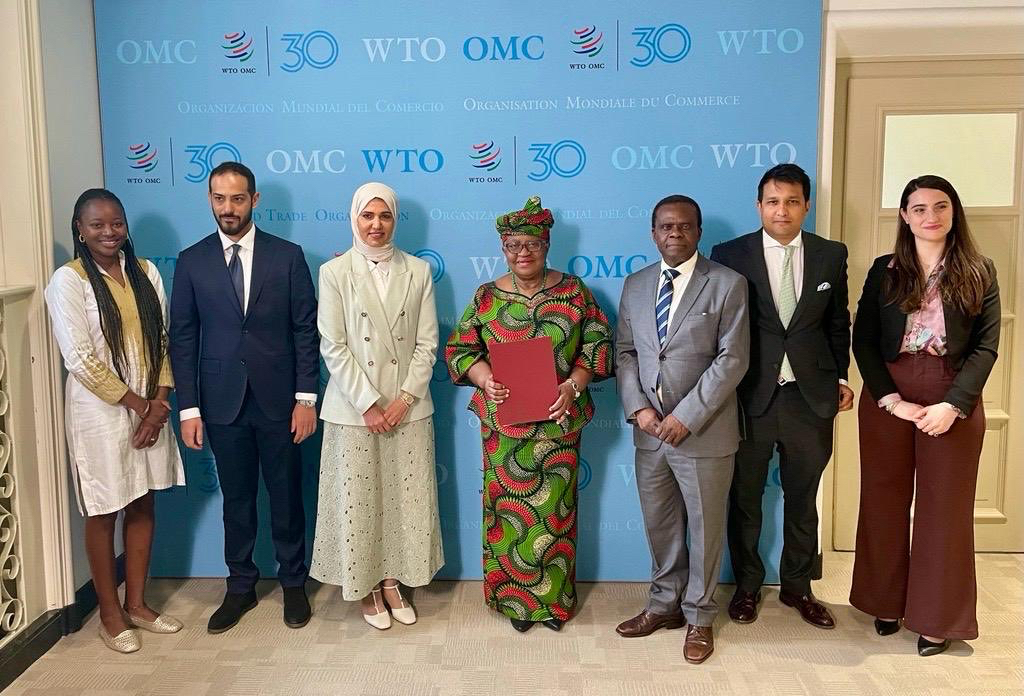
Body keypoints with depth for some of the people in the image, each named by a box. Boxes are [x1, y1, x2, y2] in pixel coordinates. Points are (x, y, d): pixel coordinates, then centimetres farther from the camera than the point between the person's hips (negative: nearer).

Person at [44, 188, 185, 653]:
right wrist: (137, 403, -13)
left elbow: (162, 341, 5)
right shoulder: (68, 280, -11)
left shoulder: (145, 272, 5)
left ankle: (136, 603, 28)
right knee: (103, 515, 7)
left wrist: (158, 402, -6)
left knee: (143, 507, 13)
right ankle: (110, 614, 23)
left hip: (149, 409, 5)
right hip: (100, 413, -5)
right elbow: (80, 360, -15)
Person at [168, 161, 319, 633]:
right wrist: (188, 408, -3)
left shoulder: (287, 256, -1)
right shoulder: (191, 261, 2)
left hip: (278, 400, -1)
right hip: (222, 402, 1)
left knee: (286, 496, 9)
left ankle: (293, 584, 27)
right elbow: (182, 338, 2)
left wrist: (306, 397, -6)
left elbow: (305, 330, -2)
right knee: (236, 499, 12)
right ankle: (240, 587, 28)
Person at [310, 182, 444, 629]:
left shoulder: (418, 271, 3)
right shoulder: (334, 272, -3)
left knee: (406, 499, 8)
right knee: (359, 501, 6)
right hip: (354, 409, -2)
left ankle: (392, 581, 25)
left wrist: (406, 398, -8)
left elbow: (427, 343, 1)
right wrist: (367, 404, -11)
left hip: (408, 408, 2)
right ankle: (367, 587, 23)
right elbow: (333, 347, -7)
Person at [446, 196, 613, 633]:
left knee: (555, 509, 7)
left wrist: (573, 385, -13)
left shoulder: (574, 291, 2)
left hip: (559, 421, 0)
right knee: (508, 509, 5)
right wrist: (484, 379, -13)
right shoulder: (486, 297, 3)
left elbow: (597, 343, 1)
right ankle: (513, 597, 22)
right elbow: (460, 349, 5)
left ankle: (554, 598, 23)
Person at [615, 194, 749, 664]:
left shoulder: (727, 284, -6)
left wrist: (687, 415, -16)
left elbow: (732, 359, -11)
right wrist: (638, 408, -6)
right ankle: (665, 604, 34)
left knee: (704, 527, 9)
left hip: (703, 431, -4)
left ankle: (699, 617, 26)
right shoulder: (635, 284, 9)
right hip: (650, 430, 4)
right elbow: (625, 352, 9)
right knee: (658, 524, 15)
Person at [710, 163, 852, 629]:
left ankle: (797, 586, 33)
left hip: (810, 397, 2)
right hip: (750, 397, -2)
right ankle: (747, 586, 30)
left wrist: (840, 377, 7)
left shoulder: (831, 255, 4)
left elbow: (838, 323, 12)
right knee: (744, 499, 11)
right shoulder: (730, 255, -4)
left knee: (803, 499, 15)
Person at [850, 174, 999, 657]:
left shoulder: (978, 273, 3)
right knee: (885, 502, 8)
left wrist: (953, 404, -15)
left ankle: (937, 617, 17)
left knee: (944, 507, 5)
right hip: (886, 397, 1)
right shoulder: (884, 270, 5)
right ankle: (887, 602, 24)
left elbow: (986, 346, -3)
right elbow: (862, 340, 0)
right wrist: (892, 399, -11)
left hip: (954, 401, -1)